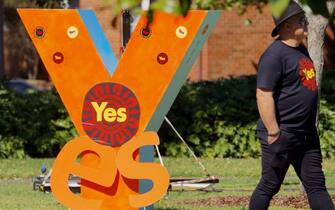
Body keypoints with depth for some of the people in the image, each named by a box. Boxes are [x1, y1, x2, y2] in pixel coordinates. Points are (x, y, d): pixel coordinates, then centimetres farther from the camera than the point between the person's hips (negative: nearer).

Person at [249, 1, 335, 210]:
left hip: (306, 135, 9)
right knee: (269, 186, 0)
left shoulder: (301, 50, 13)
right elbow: (264, 94, -21)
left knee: (316, 184, 8)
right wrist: (273, 133, -24)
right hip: (282, 135, -9)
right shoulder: (275, 55, -16)